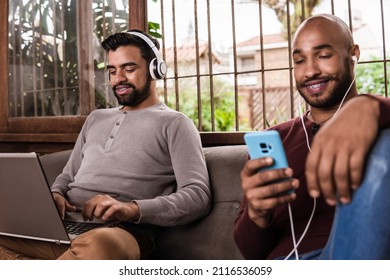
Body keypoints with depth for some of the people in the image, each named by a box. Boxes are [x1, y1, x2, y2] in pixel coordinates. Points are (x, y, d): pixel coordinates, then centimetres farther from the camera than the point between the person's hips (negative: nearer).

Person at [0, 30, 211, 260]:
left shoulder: (174, 123, 7)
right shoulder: (96, 118, 27)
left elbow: (198, 197, -6)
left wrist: (132, 209, -22)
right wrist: (55, 194, 2)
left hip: (121, 231, -5)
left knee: (99, 244, -42)